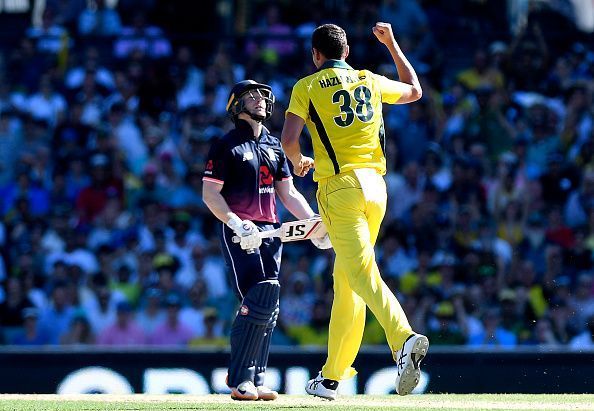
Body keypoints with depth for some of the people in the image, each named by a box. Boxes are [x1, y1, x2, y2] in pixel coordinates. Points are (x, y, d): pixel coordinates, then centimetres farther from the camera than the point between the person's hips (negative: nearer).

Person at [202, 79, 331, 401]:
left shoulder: (274, 146, 19)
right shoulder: (226, 146, -1)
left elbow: (288, 193, 21)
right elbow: (210, 193, -6)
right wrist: (236, 224, -21)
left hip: (271, 233, 7)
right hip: (240, 234, -7)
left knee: (268, 308, 3)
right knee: (258, 301, -18)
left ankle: (254, 381, 8)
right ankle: (240, 380, -14)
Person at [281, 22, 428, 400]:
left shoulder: (307, 87, 1)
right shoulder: (371, 82, 14)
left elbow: (289, 139, -9)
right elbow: (414, 90, 33)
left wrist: (299, 162, 13)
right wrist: (391, 43, 39)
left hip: (339, 186, -5)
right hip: (376, 186, 5)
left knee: (363, 274, -16)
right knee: (345, 282, 14)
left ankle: (404, 338, -41)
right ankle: (332, 377, 17)